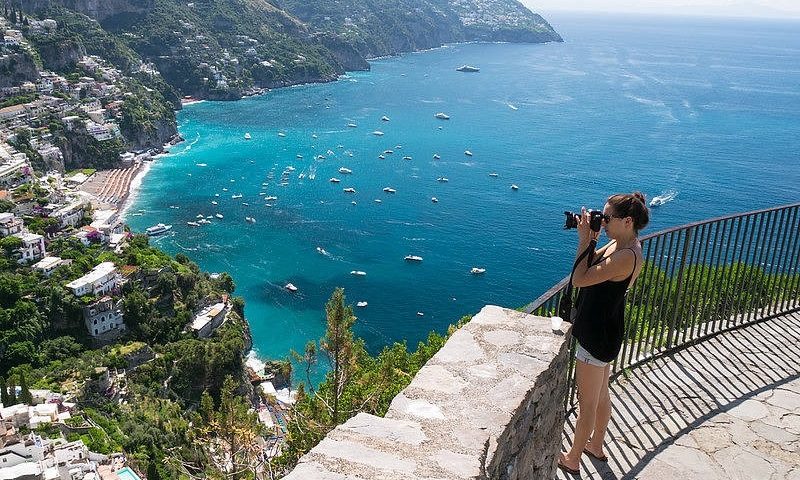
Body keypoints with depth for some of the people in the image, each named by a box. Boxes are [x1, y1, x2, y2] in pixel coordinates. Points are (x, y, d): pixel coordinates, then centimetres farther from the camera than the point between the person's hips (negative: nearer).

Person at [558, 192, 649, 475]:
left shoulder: (627, 256, -28)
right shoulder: (617, 244, 1)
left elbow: (579, 279, -29)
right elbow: (591, 264, 13)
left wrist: (585, 240, -22)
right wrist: (588, 239, -2)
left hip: (597, 335, -10)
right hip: (602, 331, 10)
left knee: (587, 402, 8)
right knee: (601, 394, 26)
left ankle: (572, 460, 25)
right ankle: (596, 446, 45)